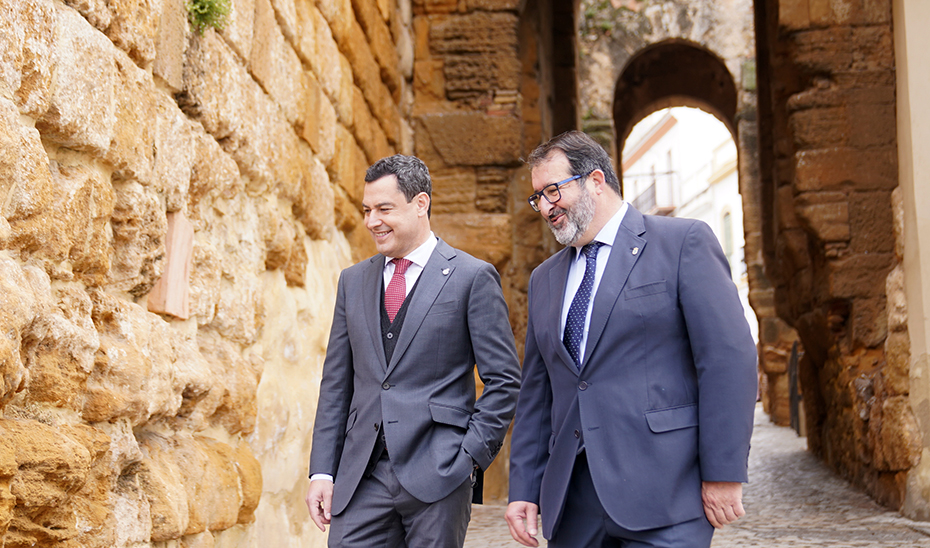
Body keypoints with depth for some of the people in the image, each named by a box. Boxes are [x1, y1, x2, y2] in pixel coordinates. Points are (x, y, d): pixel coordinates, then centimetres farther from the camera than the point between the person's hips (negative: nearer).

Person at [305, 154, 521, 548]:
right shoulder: (353, 281, 13)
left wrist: (471, 457, -10)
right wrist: (322, 470, 7)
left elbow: (503, 380, -2)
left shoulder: (472, 277, -2)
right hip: (361, 476, 4)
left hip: (437, 474, -4)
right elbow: (336, 383, 13)